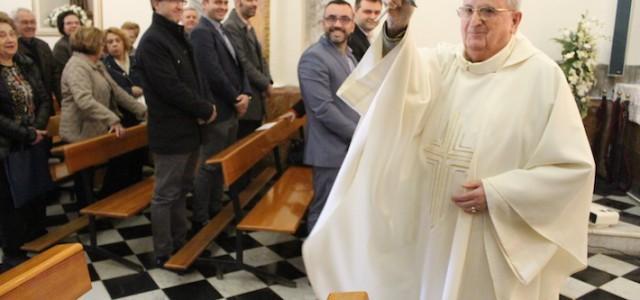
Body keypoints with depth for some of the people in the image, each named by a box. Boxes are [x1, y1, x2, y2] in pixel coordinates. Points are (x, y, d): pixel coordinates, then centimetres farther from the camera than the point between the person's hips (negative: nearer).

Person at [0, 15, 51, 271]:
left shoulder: (28, 65, 8)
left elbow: (44, 100, 6)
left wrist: (39, 129, -10)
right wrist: (27, 134, -19)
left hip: (34, 145, 6)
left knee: (35, 197, 16)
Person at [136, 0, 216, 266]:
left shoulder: (178, 36, 15)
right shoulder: (152, 41, -14)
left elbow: (195, 76, 15)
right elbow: (171, 88, -21)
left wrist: (205, 106, -2)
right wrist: (205, 110, -12)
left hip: (188, 128, 9)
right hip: (170, 132, -9)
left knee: (181, 189, 18)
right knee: (166, 194, 2)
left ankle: (180, 243, 32)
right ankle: (164, 253, 15)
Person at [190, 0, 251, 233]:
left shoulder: (223, 32, 15)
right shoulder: (201, 32, -13)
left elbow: (238, 65, 13)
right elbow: (213, 72, -22)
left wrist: (245, 93, -4)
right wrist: (236, 99, -13)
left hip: (231, 109, 9)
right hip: (217, 110, -9)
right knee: (209, 166, -1)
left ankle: (215, 211, 29)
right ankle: (199, 221, 11)